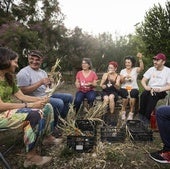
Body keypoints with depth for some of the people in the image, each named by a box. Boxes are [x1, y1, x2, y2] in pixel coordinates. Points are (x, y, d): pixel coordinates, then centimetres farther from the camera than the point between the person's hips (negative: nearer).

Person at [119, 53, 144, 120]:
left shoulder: (135, 70, 7)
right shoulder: (122, 71, 13)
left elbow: (142, 68, -17)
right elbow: (121, 81, 4)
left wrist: (140, 59, -31)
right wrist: (124, 77, -17)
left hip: (134, 88, -1)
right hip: (124, 88, 1)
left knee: (133, 93, -35)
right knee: (126, 95, -34)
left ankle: (131, 113, -21)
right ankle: (123, 112, -14)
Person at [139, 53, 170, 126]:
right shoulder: (151, 69, 7)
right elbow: (143, 80, 4)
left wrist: (159, 89, -29)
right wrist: (146, 86, -18)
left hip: (161, 92, -3)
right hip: (150, 89, 3)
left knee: (153, 96, -36)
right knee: (144, 94, -31)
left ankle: (147, 118, -31)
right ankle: (141, 116, -25)